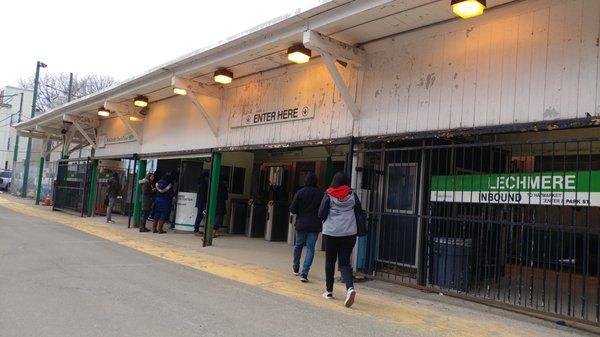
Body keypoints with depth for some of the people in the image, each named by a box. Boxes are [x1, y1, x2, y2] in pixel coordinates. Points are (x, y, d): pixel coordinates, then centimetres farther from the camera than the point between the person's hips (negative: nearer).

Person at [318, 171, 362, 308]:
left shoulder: (329, 195, -5)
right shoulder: (352, 195, 2)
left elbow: (321, 214, -6)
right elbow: (360, 211, 6)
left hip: (331, 232, -1)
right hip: (349, 233, 2)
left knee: (330, 262, 13)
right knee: (345, 262, 4)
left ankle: (329, 291, 20)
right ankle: (350, 287, -18)